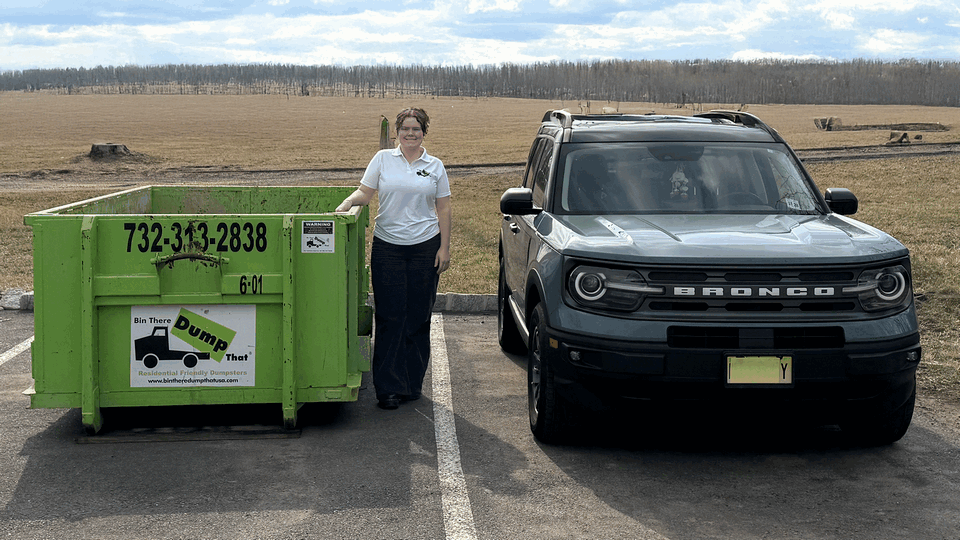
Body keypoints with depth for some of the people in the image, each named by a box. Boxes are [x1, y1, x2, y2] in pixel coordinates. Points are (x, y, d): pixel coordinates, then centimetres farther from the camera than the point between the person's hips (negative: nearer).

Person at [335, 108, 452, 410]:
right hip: (387, 247, -1)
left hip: (425, 247, 1)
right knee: (390, 317, -4)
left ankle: (412, 384, 13)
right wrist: (348, 203, -16)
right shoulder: (383, 159, 6)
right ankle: (389, 388, -1)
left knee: (418, 318, 3)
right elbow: (365, 192, 5)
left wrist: (444, 248, 1)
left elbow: (443, 209, 7)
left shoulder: (435, 166, 8)